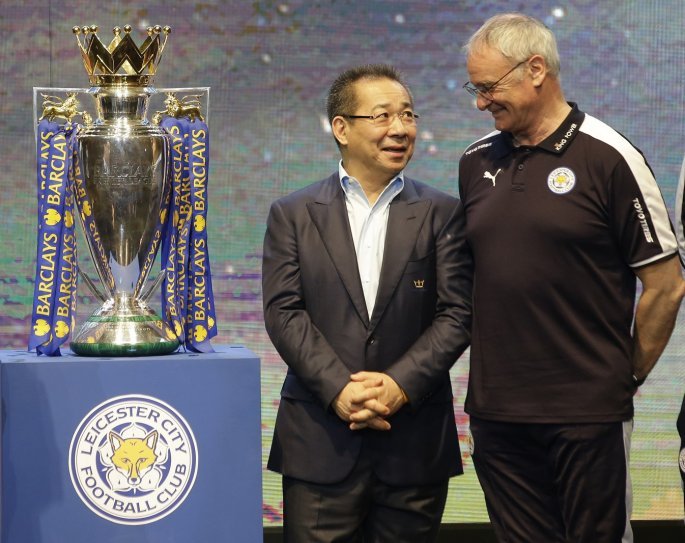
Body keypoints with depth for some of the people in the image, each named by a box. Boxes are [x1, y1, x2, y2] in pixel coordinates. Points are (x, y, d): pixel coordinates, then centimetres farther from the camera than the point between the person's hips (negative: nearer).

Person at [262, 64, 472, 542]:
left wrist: (401, 385, -13)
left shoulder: (442, 214, 7)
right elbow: (284, 312, -1)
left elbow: (456, 314, 0)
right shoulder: (293, 215, 7)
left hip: (416, 443, 1)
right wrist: (339, 390, -14)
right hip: (319, 444, 0)